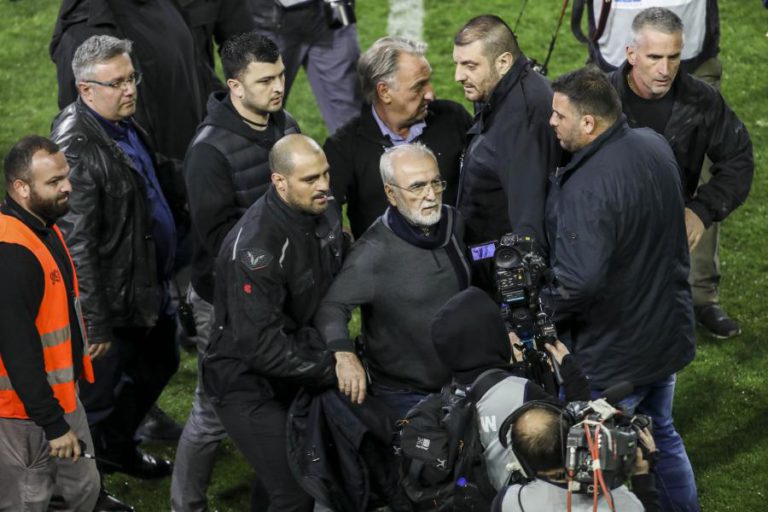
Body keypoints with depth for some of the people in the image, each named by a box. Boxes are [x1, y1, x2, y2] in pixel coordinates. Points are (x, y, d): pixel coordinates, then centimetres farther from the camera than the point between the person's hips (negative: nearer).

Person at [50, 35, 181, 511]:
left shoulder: (123, 122, 1)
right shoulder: (78, 149, -28)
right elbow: (77, 245, -27)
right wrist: (96, 324, -23)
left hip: (150, 283, 9)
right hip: (114, 298, -9)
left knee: (160, 364, 26)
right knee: (101, 392, 8)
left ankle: (118, 447, 47)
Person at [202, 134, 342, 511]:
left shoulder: (326, 211, -5)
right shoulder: (255, 248, -29)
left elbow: (336, 285, 12)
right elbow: (261, 345, -30)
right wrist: (330, 369, -24)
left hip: (296, 372, 8)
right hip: (247, 382, -8)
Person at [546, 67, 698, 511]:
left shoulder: (587, 188, -31)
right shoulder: (654, 145, -3)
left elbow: (577, 281, -36)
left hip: (612, 355, -9)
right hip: (669, 334, 9)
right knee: (661, 435, 27)